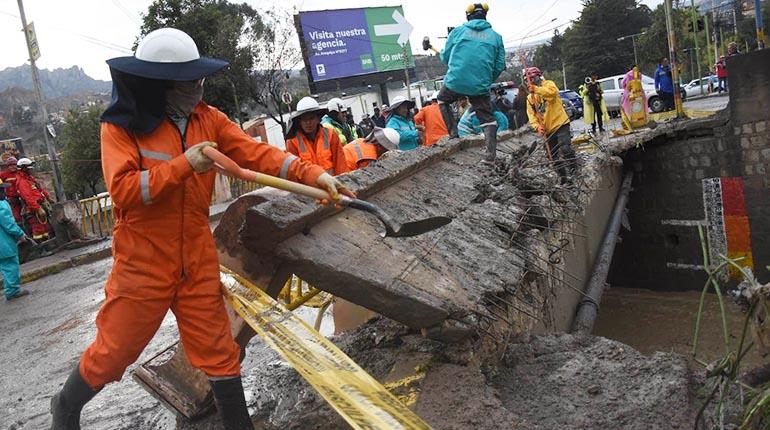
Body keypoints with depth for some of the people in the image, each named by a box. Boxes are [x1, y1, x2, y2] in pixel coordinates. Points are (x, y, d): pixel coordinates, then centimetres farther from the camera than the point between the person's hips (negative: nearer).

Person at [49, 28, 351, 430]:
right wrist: (184, 165, -26)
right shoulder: (121, 126, -9)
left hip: (198, 261, 3)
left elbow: (257, 154, -8)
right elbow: (123, 190, -21)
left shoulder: (208, 119, 2)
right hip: (142, 263, -3)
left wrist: (313, 175, -20)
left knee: (218, 351, 10)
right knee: (113, 350, 12)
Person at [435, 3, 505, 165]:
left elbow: (445, 57, 9)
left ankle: (453, 133, 19)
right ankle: (491, 155, 3)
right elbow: (500, 66, 7)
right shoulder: (495, 36, 8)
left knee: (442, 100, 29)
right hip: (480, 86, 1)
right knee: (488, 119, 11)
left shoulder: (458, 31, 6)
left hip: (455, 81, 0)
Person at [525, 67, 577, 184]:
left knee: (565, 149, -21)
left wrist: (536, 89, -36)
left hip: (560, 123, -6)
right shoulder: (529, 98, 15)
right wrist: (537, 126, -15)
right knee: (555, 157, 10)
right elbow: (531, 114, 4)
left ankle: (574, 173, -14)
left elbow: (552, 91, -25)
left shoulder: (548, 84, 1)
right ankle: (564, 178, 21)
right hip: (548, 130, 6)